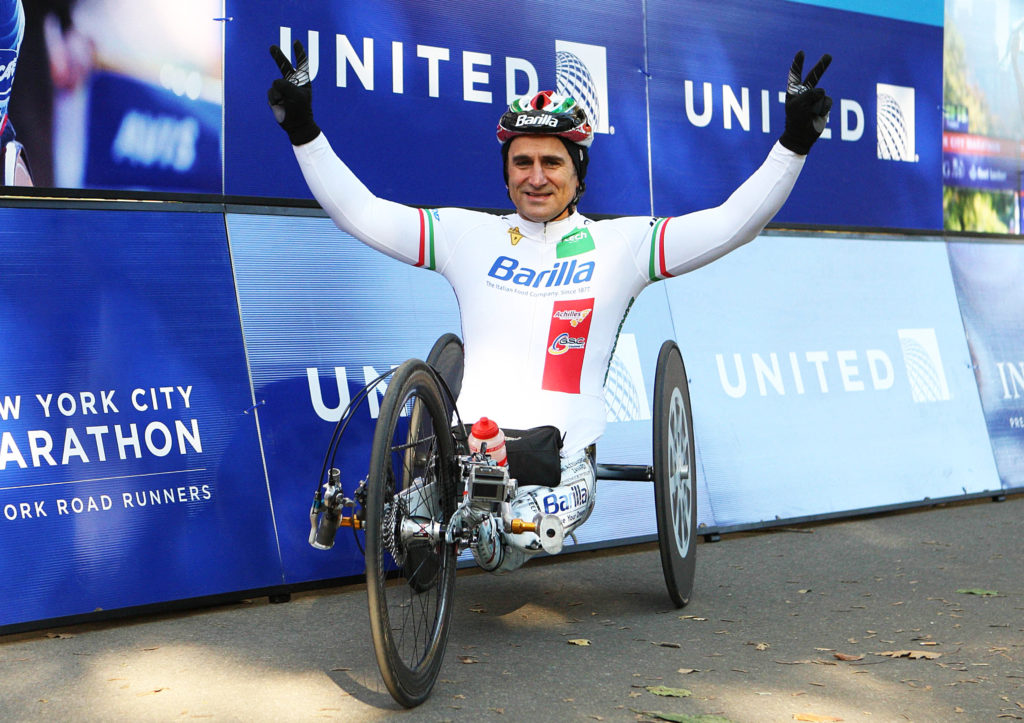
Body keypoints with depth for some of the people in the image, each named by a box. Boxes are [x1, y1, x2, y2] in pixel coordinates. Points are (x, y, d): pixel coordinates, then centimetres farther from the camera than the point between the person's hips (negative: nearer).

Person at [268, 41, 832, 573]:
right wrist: (302, 129, 2)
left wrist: (794, 141, -10)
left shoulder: (620, 243, 8)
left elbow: (733, 222, 1)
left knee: (514, 542, -31)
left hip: (562, 450, -1)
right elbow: (359, 212, 10)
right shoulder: (469, 235, 12)